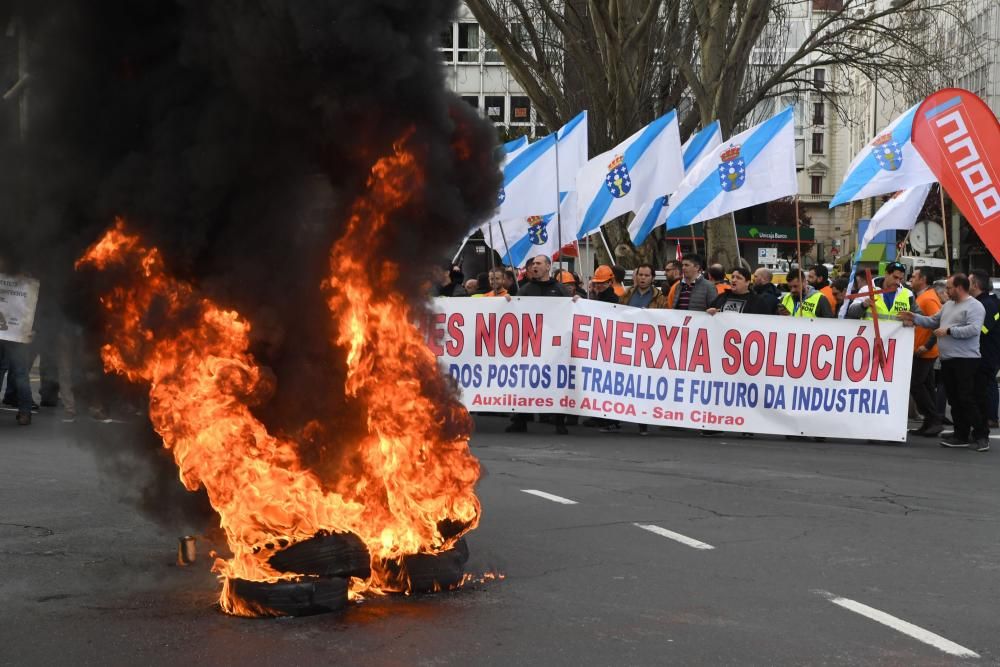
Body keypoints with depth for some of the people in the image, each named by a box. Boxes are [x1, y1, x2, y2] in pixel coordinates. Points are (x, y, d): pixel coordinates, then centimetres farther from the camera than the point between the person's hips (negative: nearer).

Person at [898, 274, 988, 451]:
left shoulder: (974, 306, -9)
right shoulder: (948, 305, 18)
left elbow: (973, 329, -21)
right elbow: (933, 321, 23)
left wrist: (949, 331, -18)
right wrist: (914, 318, 12)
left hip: (965, 360, -9)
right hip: (947, 360, 9)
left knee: (967, 399, -10)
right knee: (954, 399, 10)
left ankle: (981, 435, -3)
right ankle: (961, 435, 17)